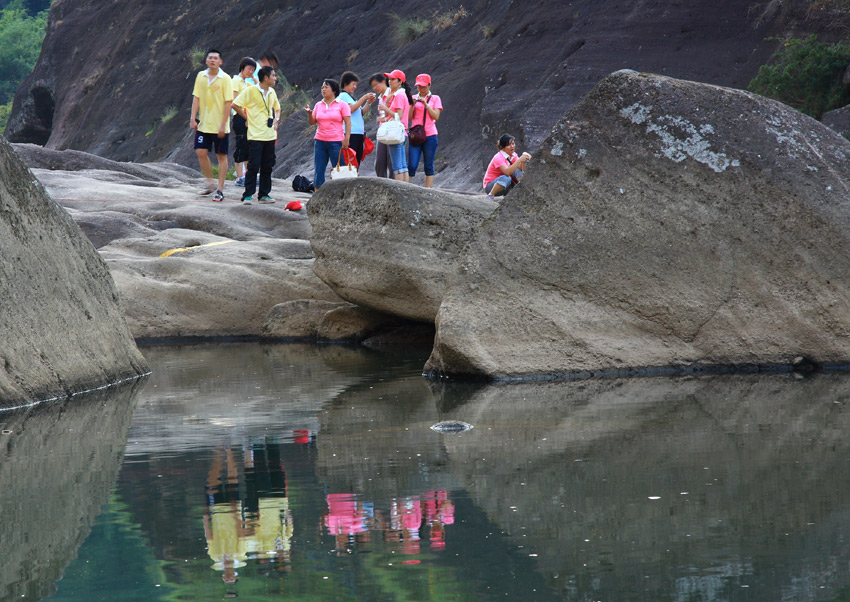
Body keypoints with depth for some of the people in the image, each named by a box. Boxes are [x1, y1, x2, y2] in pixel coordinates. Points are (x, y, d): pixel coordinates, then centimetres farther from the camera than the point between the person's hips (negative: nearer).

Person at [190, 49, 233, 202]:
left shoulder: (225, 79, -9)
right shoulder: (201, 77, 4)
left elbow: (228, 102, -10)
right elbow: (196, 98, 8)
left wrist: (223, 125, -14)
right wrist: (193, 118, -1)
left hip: (219, 126, -4)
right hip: (204, 124, 4)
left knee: (222, 156, 1)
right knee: (201, 152, -1)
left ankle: (220, 190, 7)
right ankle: (210, 183, 18)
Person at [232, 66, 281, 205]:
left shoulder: (271, 92, 12)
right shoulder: (251, 90, -8)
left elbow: (277, 108, 30)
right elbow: (235, 104, -10)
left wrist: (276, 120, 11)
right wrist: (247, 118, -6)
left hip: (269, 135, 7)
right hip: (255, 135, -7)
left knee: (267, 167, 8)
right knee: (253, 166, -8)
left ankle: (264, 194, 15)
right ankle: (248, 195, -5)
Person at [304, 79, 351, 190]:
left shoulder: (342, 105, 0)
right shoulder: (319, 105, 13)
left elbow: (348, 123, -4)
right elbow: (312, 122, 12)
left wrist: (346, 140, -12)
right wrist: (309, 113, -8)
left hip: (336, 142, -4)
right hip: (320, 142, 4)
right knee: (318, 170, 2)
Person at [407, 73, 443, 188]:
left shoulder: (435, 99, 8)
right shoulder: (414, 98, 12)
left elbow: (436, 116, -3)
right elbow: (409, 118, 7)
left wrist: (425, 104, -10)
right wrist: (412, 105, -7)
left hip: (430, 135, -1)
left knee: (429, 166, -1)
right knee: (412, 165, -8)